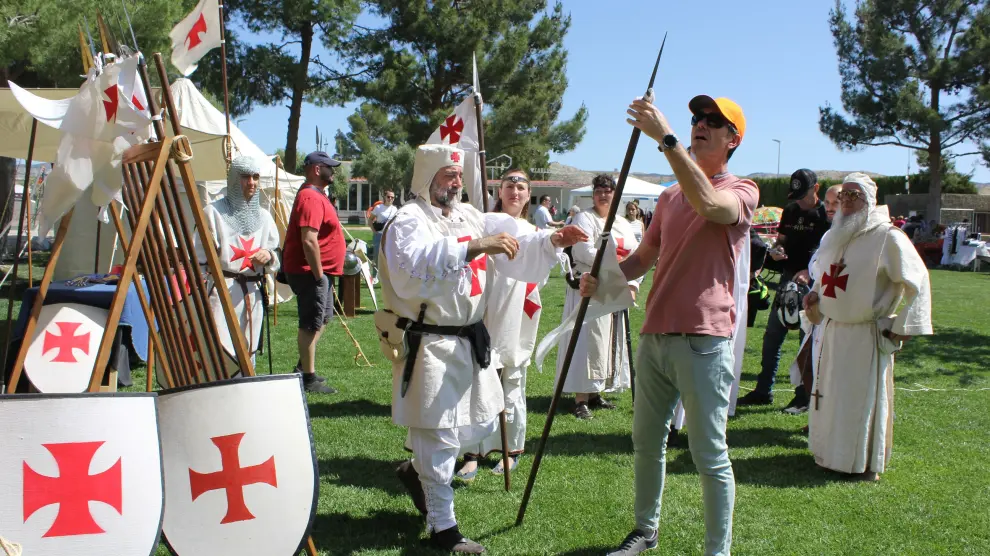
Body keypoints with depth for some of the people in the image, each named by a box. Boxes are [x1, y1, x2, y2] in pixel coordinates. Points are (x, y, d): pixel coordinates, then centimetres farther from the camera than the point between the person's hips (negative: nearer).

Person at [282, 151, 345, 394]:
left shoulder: (316, 195, 16)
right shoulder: (311, 198, -19)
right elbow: (309, 241, -27)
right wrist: (318, 275, -23)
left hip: (320, 271, 11)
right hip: (310, 271, -11)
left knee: (323, 318, 20)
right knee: (311, 324, -4)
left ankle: (304, 366, 30)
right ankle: (308, 378, 4)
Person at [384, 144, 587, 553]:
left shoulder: (470, 216, 11)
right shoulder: (409, 220, -13)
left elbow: (515, 247, 8)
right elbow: (413, 265, -34)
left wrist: (550, 241, -12)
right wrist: (472, 247, -42)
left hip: (471, 340, 8)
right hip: (430, 345, -8)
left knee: (480, 424, 18)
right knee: (441, 436, -1)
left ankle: (416, 470, 40)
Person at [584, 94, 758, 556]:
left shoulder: (742, 192, -5)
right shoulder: (670, 197, 17)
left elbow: (708, 203, -29)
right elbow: (644, 257, 18)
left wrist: (665, 137, -32)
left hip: (704, 340, -7)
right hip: (655, 335, 7)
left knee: (709, 455, -1)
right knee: (646, 441, 17)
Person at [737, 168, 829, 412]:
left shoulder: (826, 214, -8)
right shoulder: (790, 211, 11)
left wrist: (809, 272, -28)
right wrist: (776, 250, -5)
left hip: (814, 284, -6)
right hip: (788, 279, 7)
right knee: (772, 336, 8)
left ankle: (804, 396, 9)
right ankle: (763, 391, 18)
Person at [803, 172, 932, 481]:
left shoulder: (887, 237, -12)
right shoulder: (835, 236, 11)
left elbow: (917, 282, -11)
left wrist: (903, 327, -12)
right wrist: (815, 295, 6)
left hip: (867, 335, -7)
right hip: (831, 331, 7)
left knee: (865, 398, 0)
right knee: (829, 395, 14)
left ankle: (867, 463, 13)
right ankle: (831, 454, 29)